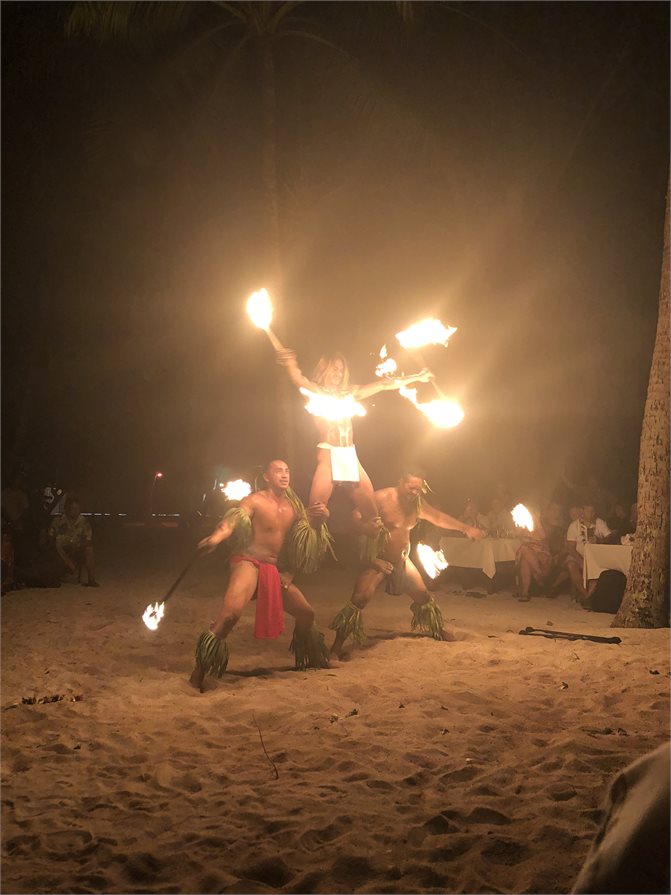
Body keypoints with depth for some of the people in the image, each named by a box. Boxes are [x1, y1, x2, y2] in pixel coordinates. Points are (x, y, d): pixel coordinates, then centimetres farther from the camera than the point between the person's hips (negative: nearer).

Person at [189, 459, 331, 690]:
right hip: (248, 563, -7)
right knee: (231, 611, -31)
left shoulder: (293, 506, 12)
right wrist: (217, 536, -49)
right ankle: (198, 675, -23)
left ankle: (307, 660, 41)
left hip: (275, 570, 7)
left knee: (306, 614, 12)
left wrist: (319, 515, -7)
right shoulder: (255, 501, -9)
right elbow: (233, 519, -26)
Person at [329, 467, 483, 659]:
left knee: (423, 595, 19)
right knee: (360, 598, -25)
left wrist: (465, 528, 16)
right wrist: (365, 526, -44)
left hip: (402, 560, 7)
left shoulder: (417, 504, 2)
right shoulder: (382, 497, -19)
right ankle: (336, 647, -21)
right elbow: (356, 516, -22)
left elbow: (439, 518, 16)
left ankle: (438, 631, 47)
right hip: (378, 559, -7)